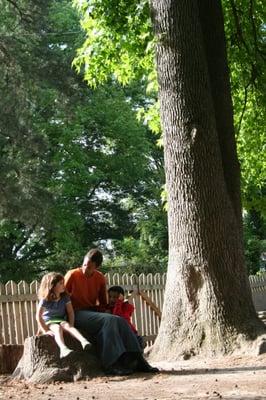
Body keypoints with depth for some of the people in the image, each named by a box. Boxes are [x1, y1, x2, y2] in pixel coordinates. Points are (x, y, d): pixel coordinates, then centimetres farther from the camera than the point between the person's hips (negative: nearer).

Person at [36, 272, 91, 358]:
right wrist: (46, 330, -16)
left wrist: (71, 326, -10)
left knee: (66, 325, -32)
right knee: (57, 328, -35)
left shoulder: (65, 297, -2)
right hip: (48, 322, -3)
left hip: (61, 320, 3)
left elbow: (70, 312, 2)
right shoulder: (45, 300, -13)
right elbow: (38, 316, -12)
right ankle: (63, 349, -64)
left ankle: (84, 341, -59)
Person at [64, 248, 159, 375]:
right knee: (108, 320, -31)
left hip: (93, 312, 6)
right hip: (78, 314, -6)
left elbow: (103, 303, 17)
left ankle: (136, 360, -25)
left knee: (120, 321, -20)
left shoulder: (100, 278, 9)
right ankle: (112, 364, -38)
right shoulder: (72, 275, -6)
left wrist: (101, 311, -3)